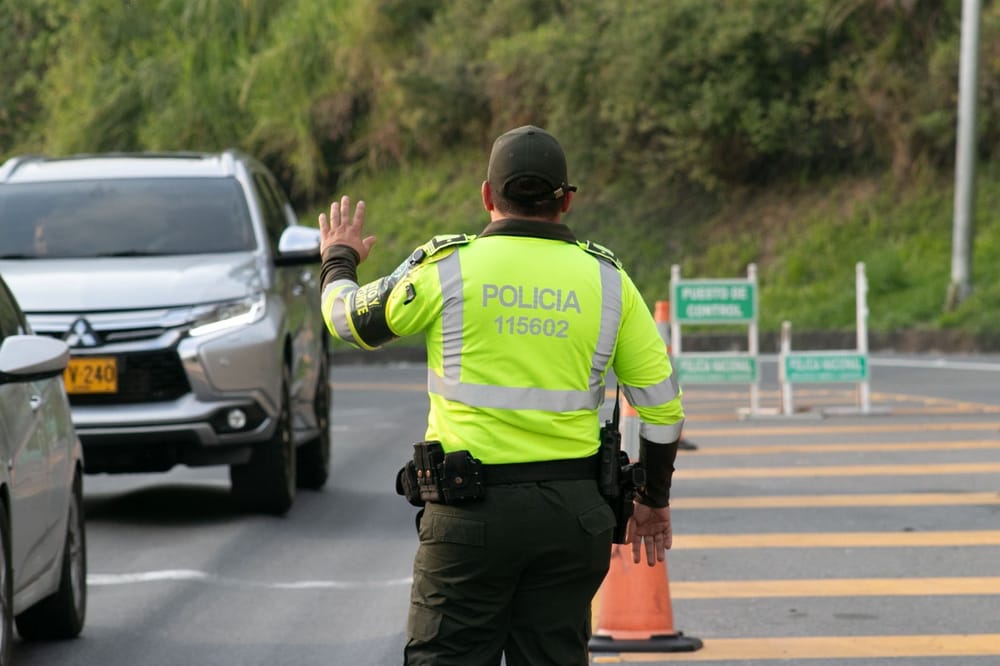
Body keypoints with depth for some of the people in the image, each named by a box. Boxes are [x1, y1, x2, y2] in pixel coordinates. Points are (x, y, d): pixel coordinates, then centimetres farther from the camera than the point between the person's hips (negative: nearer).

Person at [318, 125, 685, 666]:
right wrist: (654, 500, 19)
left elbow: (350, 321, 10)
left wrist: (339, 261, 32)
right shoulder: (605, 279, 4)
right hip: (572, 510, 3)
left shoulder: (449, 269, -5)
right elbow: (661, 400, 7)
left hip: (472, 510, -3)